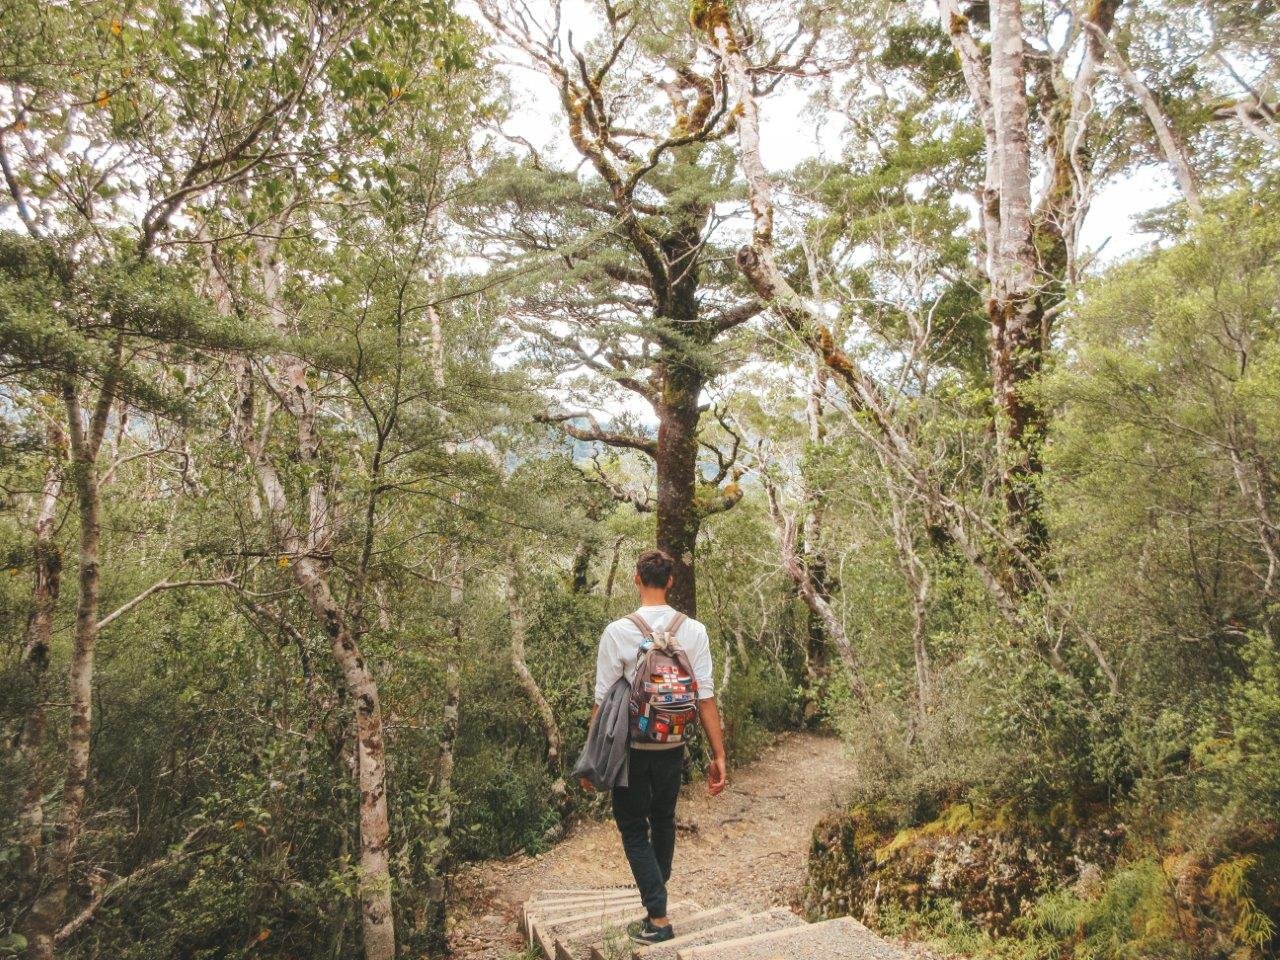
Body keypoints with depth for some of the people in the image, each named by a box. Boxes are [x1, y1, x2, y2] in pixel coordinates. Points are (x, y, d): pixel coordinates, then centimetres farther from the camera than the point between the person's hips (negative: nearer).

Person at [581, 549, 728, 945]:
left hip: (630, 748, -3)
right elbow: (706, 698, -8)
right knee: (663, 820, 24)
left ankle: (658, 917, 9)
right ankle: (656, 894, 43)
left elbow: (603, 702, -11)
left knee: (634, 830, 13)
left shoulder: (618, 632, -15)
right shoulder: (694, 631, -7)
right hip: (673, 747, 3)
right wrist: (718, 756, -1)